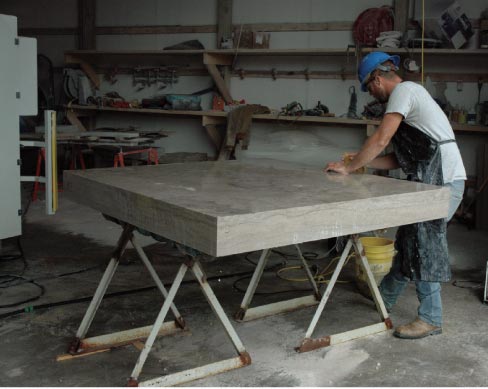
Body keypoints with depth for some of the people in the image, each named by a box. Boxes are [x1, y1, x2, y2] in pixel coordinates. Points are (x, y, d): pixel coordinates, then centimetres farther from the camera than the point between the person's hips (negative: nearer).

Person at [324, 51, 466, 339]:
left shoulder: (403, 90, -8)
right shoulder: (411, 94, 23)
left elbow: (381, 140, -17)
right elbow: (401, 159, 19)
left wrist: (349, 168, -8)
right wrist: (361, 161, 13)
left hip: (442, 180, -10)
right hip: (432, 179, 10)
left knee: (425, 245, -5)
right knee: (409, 240, 18)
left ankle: (430, 318, 5)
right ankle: (384, 298, 32)